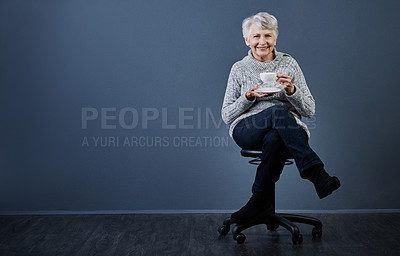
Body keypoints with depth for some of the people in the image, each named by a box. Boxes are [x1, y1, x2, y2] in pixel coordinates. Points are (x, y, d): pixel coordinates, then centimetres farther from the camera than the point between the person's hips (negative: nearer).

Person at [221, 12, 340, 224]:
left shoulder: (288, 63, 10)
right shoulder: (239, 68, 10)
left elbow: (309, 110, 7)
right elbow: (226, 115, 8)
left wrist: (291, 90, -13)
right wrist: (249, 97, -9)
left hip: (289, 128, 1)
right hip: (247, 130, 0)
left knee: (274, 139, -40)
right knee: (278, 111, -36)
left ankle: (260, 202, -27)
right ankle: (316, 174, -40)